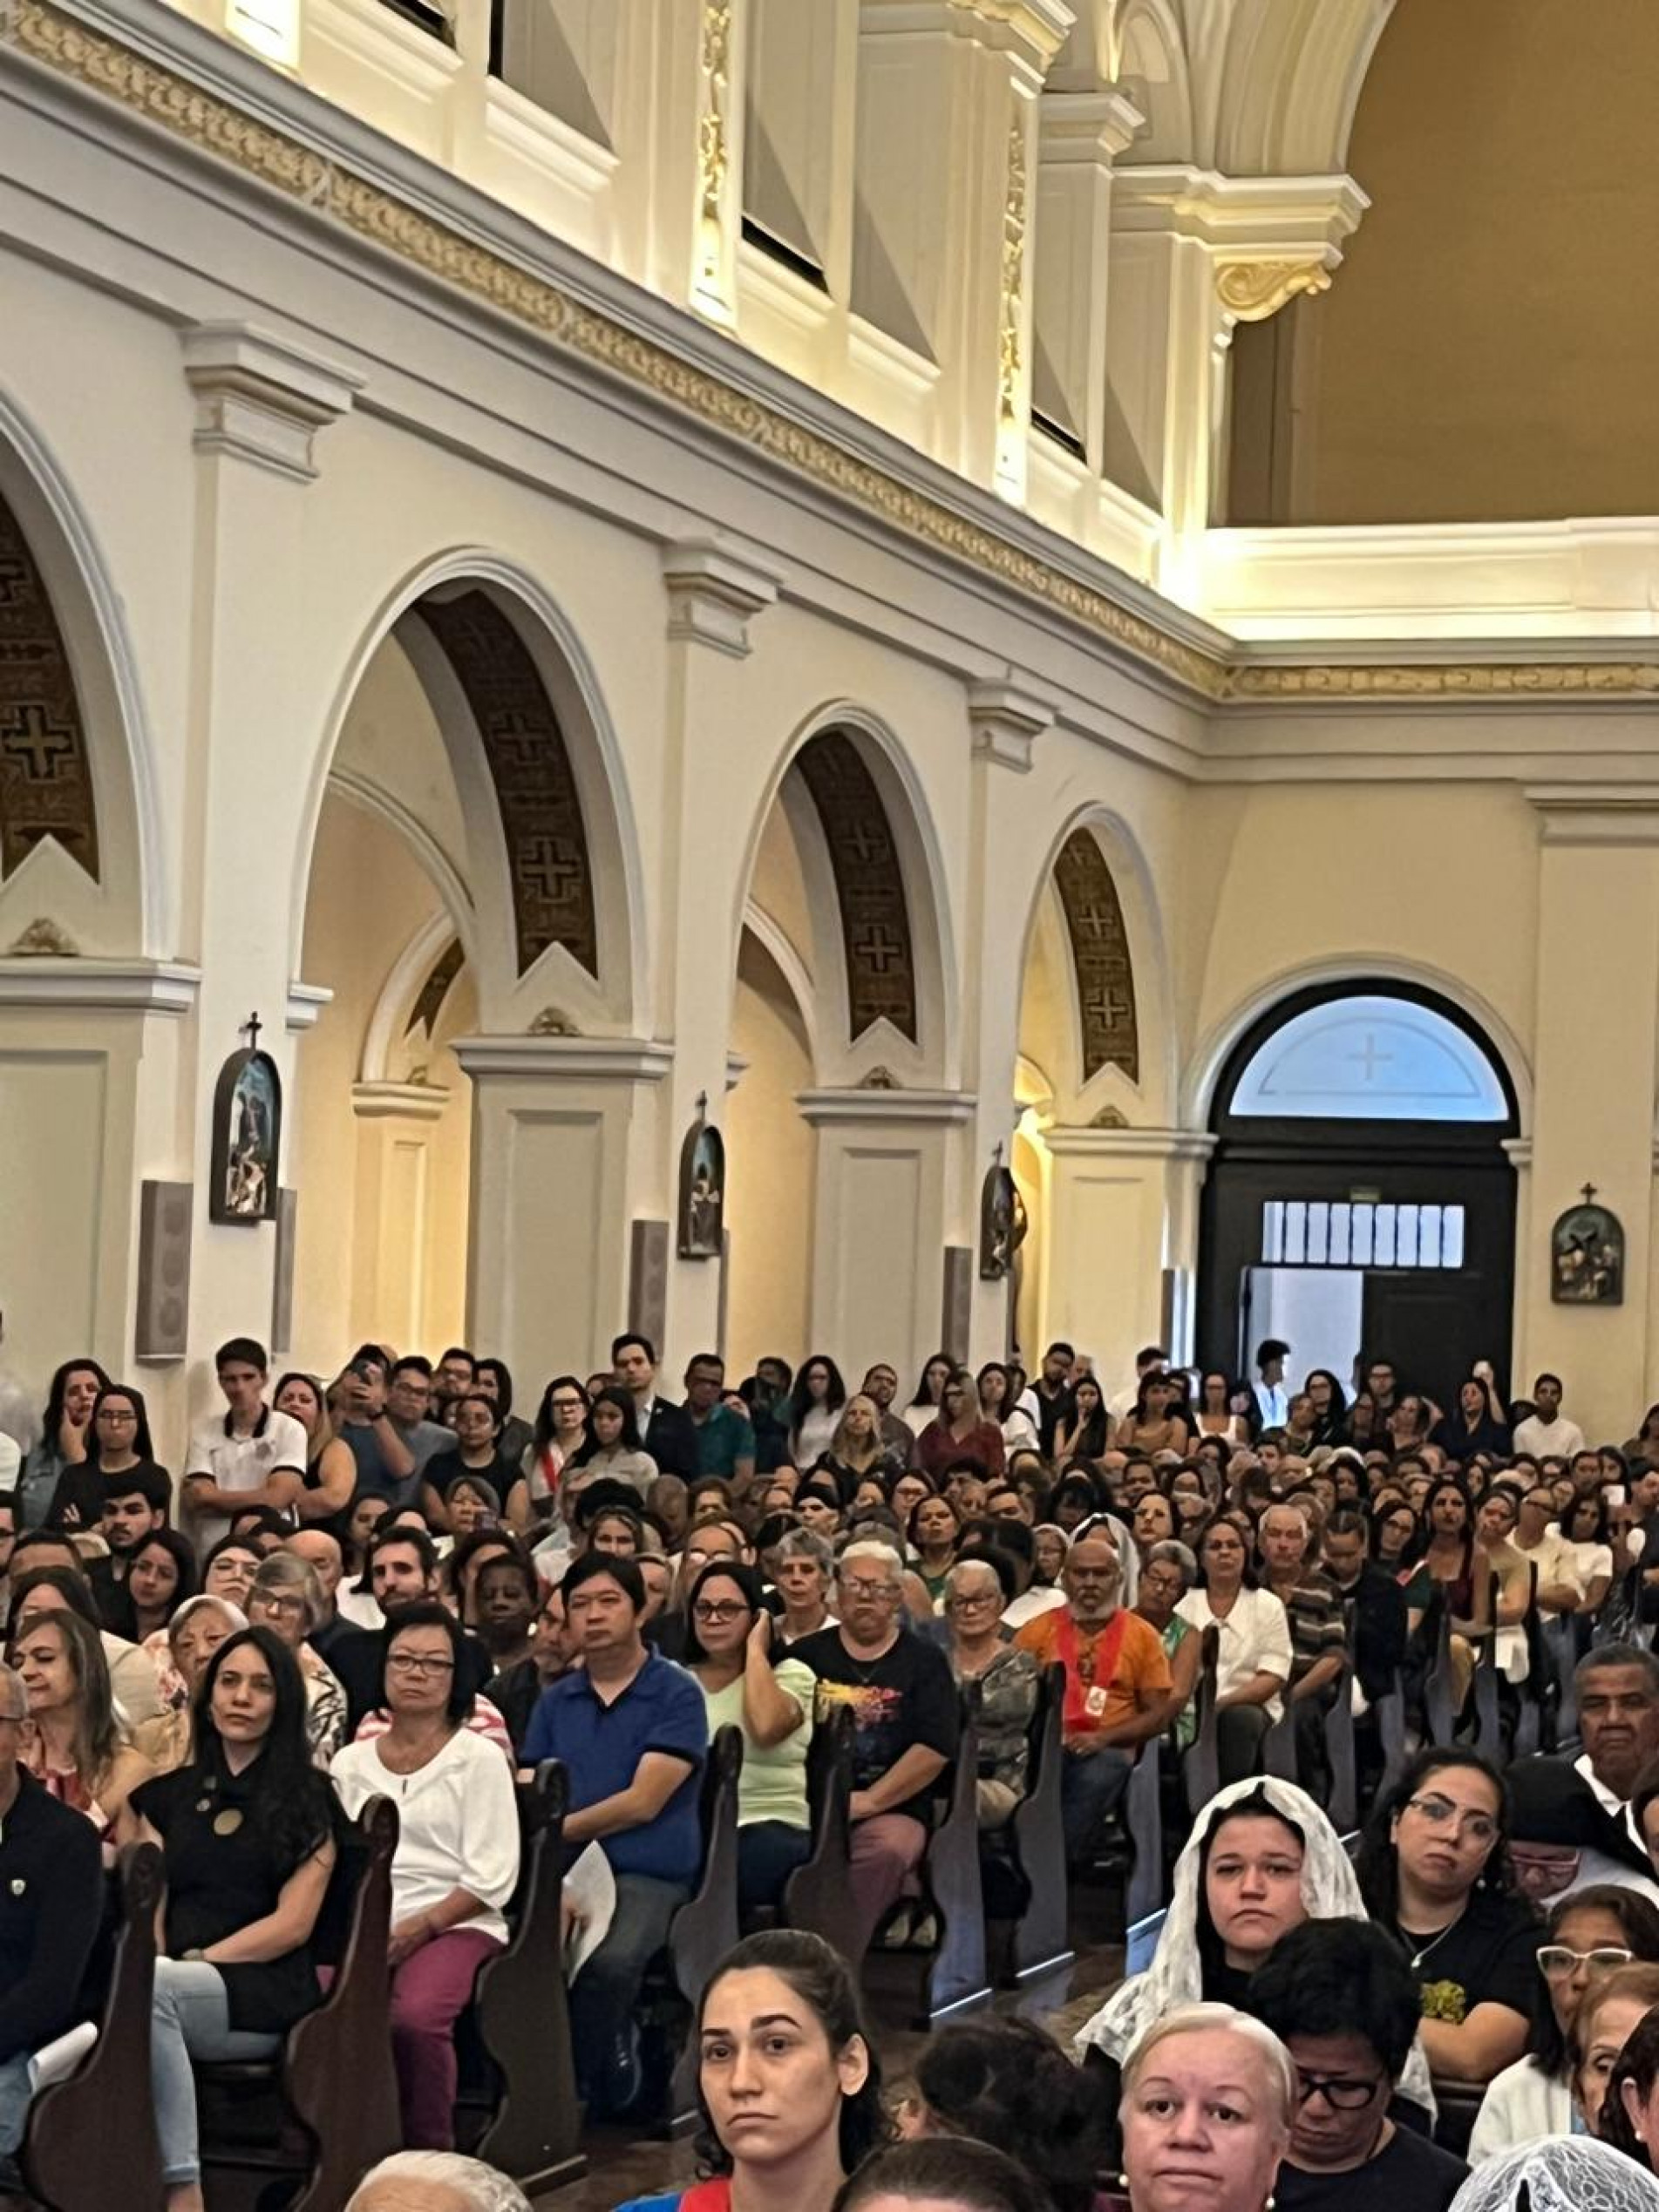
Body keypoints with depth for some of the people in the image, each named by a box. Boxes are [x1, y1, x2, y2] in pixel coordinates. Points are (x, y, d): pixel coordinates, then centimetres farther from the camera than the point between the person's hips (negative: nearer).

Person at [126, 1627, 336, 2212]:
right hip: (181, 1988, 3)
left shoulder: (306, 1798, 10)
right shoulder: (168, 1794, 22)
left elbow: (293, 1924, 0)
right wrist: (149, 1960, -10)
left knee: (149, 1986, -35)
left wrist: (196, 1962, -11)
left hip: (265, 1994, -3)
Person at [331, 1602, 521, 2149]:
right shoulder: (351, 1763, 20)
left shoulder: (478, 1759, 7)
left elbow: (491, 1880, -1)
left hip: (456, 1925, -3)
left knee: (413, 2016, -35)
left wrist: (418, 1928, -13)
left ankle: (430, 2156, -17)